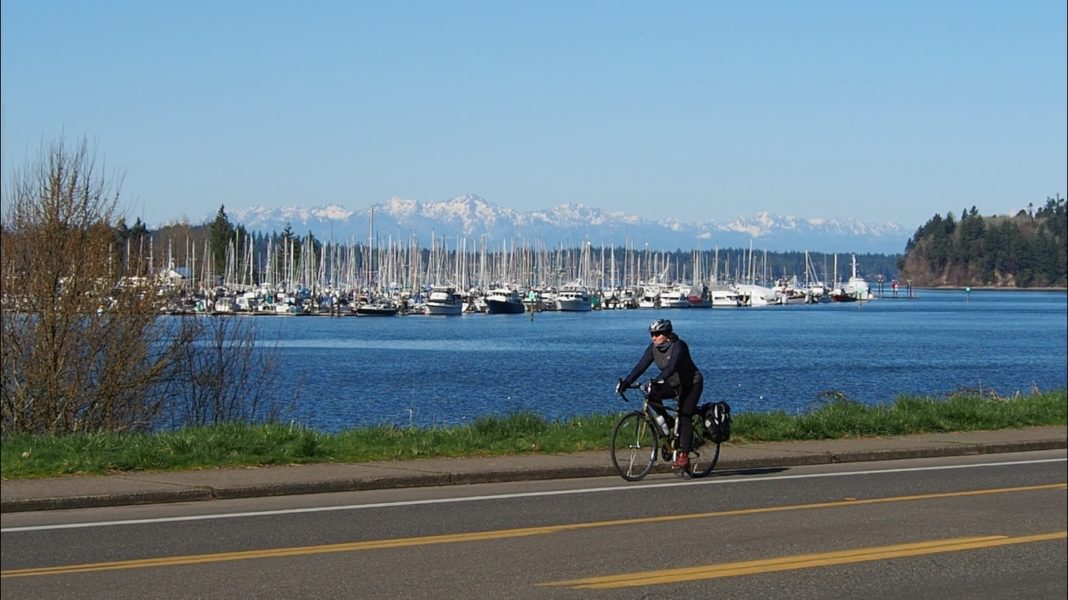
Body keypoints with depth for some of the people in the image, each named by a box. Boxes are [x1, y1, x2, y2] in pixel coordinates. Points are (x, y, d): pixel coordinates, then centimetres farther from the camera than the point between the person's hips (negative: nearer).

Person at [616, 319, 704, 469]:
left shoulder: (678, 346, -25)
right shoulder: (653, 348, -6)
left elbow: (672, 366, -39)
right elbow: (641, 366, -14)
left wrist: (657, 380, -54)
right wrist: (626, 382, -27)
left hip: (692, 384, -6)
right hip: (674, 384, 6)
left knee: (684, 417, -17)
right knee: (652, 395, -21)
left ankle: (684, 456, -14)